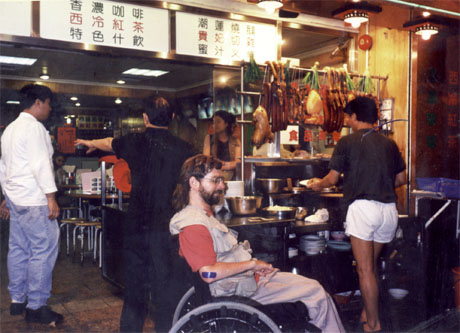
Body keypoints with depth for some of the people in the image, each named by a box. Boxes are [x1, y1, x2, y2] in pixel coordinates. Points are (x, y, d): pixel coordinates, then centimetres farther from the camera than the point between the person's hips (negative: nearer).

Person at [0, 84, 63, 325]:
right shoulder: (34, 127, -12)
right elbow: (41, 164, -19)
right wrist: (51, 197, -18)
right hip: (34, 201, -10)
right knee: (44, 251, -5)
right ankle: (36, 307, 0)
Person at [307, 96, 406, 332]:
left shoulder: (347, 142, -1)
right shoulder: (389, 144, 13)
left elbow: (332, 178, 2)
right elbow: (401, 179, 18)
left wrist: (318, 184, 22)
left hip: (362, 207, -6)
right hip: (389, 209, 6)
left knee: (365, 270, 1)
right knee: (371, 265, 19)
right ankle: (367, 312, 27)